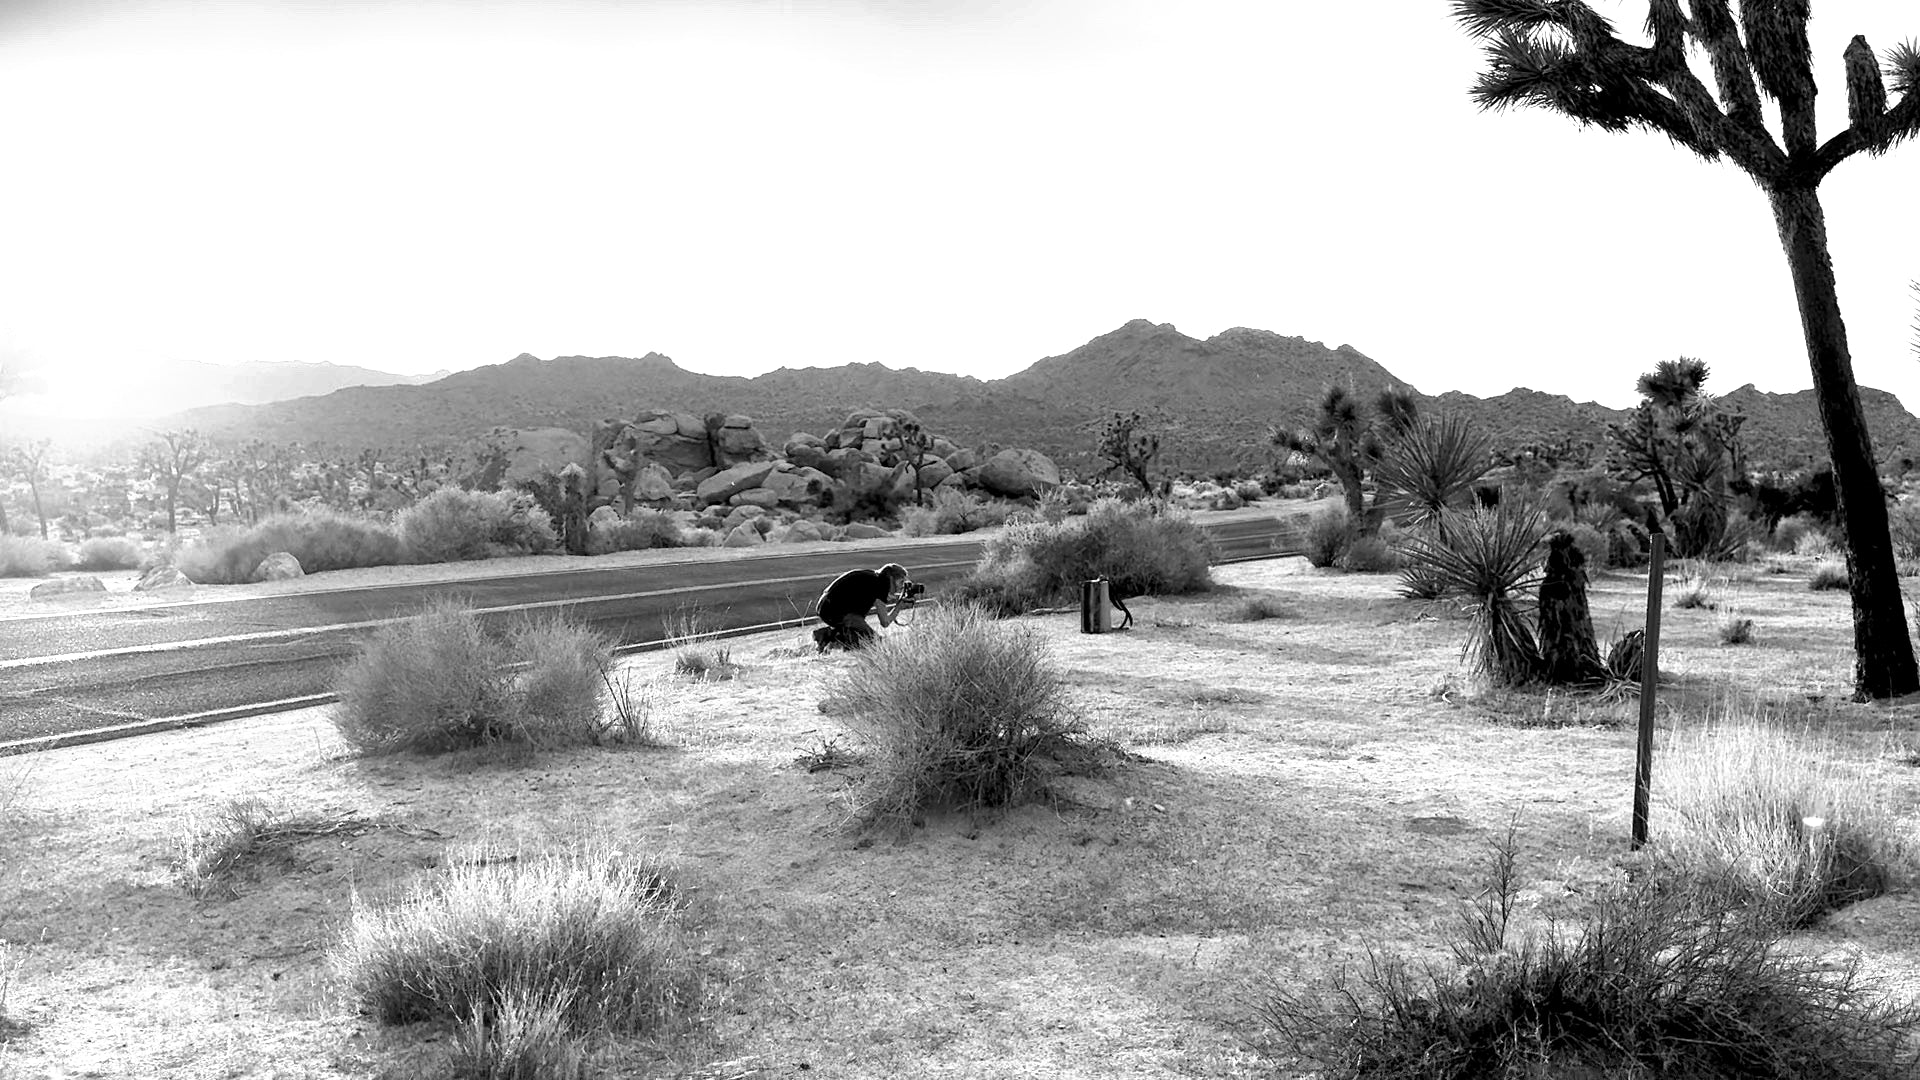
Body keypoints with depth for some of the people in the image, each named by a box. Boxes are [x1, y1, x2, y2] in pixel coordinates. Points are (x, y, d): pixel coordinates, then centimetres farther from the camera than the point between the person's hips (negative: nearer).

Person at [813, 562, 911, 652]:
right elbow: (885, 622, -6)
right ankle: (836, 639, -14)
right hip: (837, 613, -10)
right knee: (875, 641, -9)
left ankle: (828, 633, 12)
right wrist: (900, 604, 7)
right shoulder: (878, 583, -9)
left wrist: (894, 604, 22)